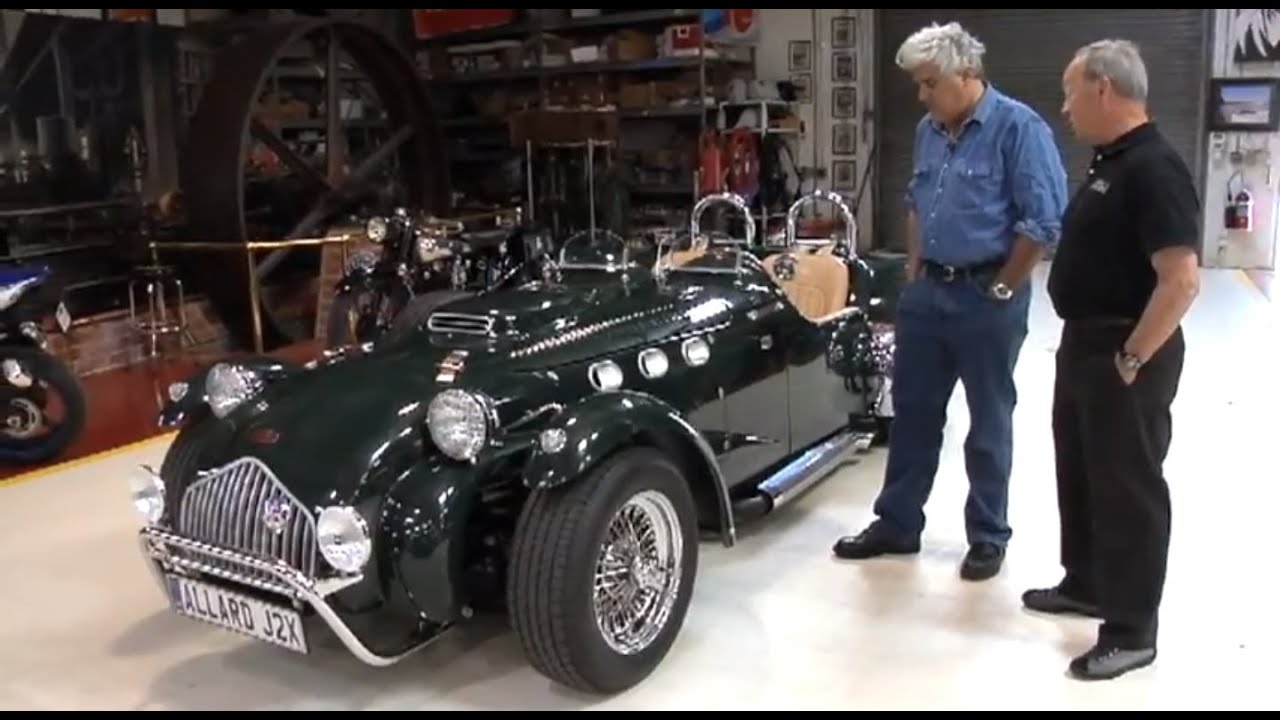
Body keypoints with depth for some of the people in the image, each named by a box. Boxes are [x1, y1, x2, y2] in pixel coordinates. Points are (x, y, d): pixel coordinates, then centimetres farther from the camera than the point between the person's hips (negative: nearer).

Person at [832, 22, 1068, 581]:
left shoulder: (1018, 127, -13)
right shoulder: (928, 130, 9)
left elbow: (1045, 220, -16)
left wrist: (1002, 288, -12)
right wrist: (914, 269, 13)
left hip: (986, 298, -7)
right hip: (926, 292, 7)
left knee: (989, 423, 6)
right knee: (912, 411, 12)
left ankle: (988, 536, 20)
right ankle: (897, 523, 23)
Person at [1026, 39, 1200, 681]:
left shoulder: (1153, 169, -20)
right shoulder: (1110, 162, 11)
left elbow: (1182, 279, -27)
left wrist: (1132, 358, -22)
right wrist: (1083, 343, 18)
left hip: (1124, 355, -10)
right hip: (1084, 344, 10)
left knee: (1127, 484, 0)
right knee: (1081, 472, 20)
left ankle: (1132, 631, 12)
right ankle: (1085, 584, 37)